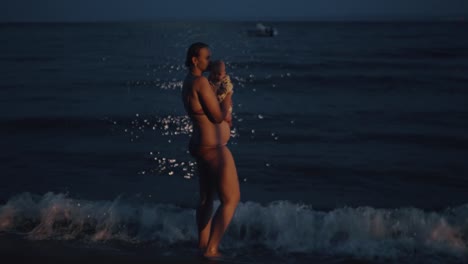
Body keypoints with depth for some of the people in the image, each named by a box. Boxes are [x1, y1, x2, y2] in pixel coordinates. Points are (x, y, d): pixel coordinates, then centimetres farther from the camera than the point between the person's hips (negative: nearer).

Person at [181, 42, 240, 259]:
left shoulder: (189, 82, 10)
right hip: (214, 149, -10)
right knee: (231, 199, -3)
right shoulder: (201, 82, -22)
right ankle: (211, 249, 0)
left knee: (207, 198, 19)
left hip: (204, 146, 10)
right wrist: (228, 93, -6)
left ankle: (203, 245, 29)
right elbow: (218, 116, -19)